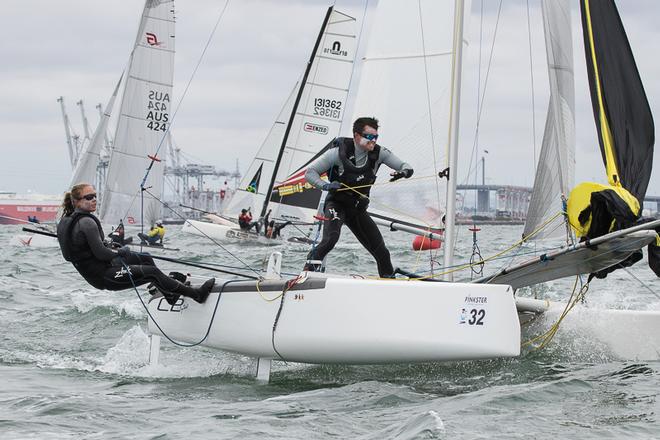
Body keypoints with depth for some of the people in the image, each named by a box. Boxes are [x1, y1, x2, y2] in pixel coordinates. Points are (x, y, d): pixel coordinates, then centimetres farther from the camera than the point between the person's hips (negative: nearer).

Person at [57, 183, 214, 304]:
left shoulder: (67, 219, 8)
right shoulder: (87, 222, -23)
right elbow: (100, 253, -25)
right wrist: (121, 252, -7)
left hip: (91, 272, 10)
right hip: (103, 276, -10)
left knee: (145, 259, 21)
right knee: (152, 272, -11)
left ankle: (170, 294, 33)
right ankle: (197, 294, -5)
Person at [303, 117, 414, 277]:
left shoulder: (379, 153, -9)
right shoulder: (339, 152, -18)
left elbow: (406, 167, -4)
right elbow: (309, 172, -13)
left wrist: (404, 172, -29)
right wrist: (326, 186, -31)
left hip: (358, 209, 4)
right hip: (337, 204, -4)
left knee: (382, 253, 3)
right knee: (330, 240, -33)